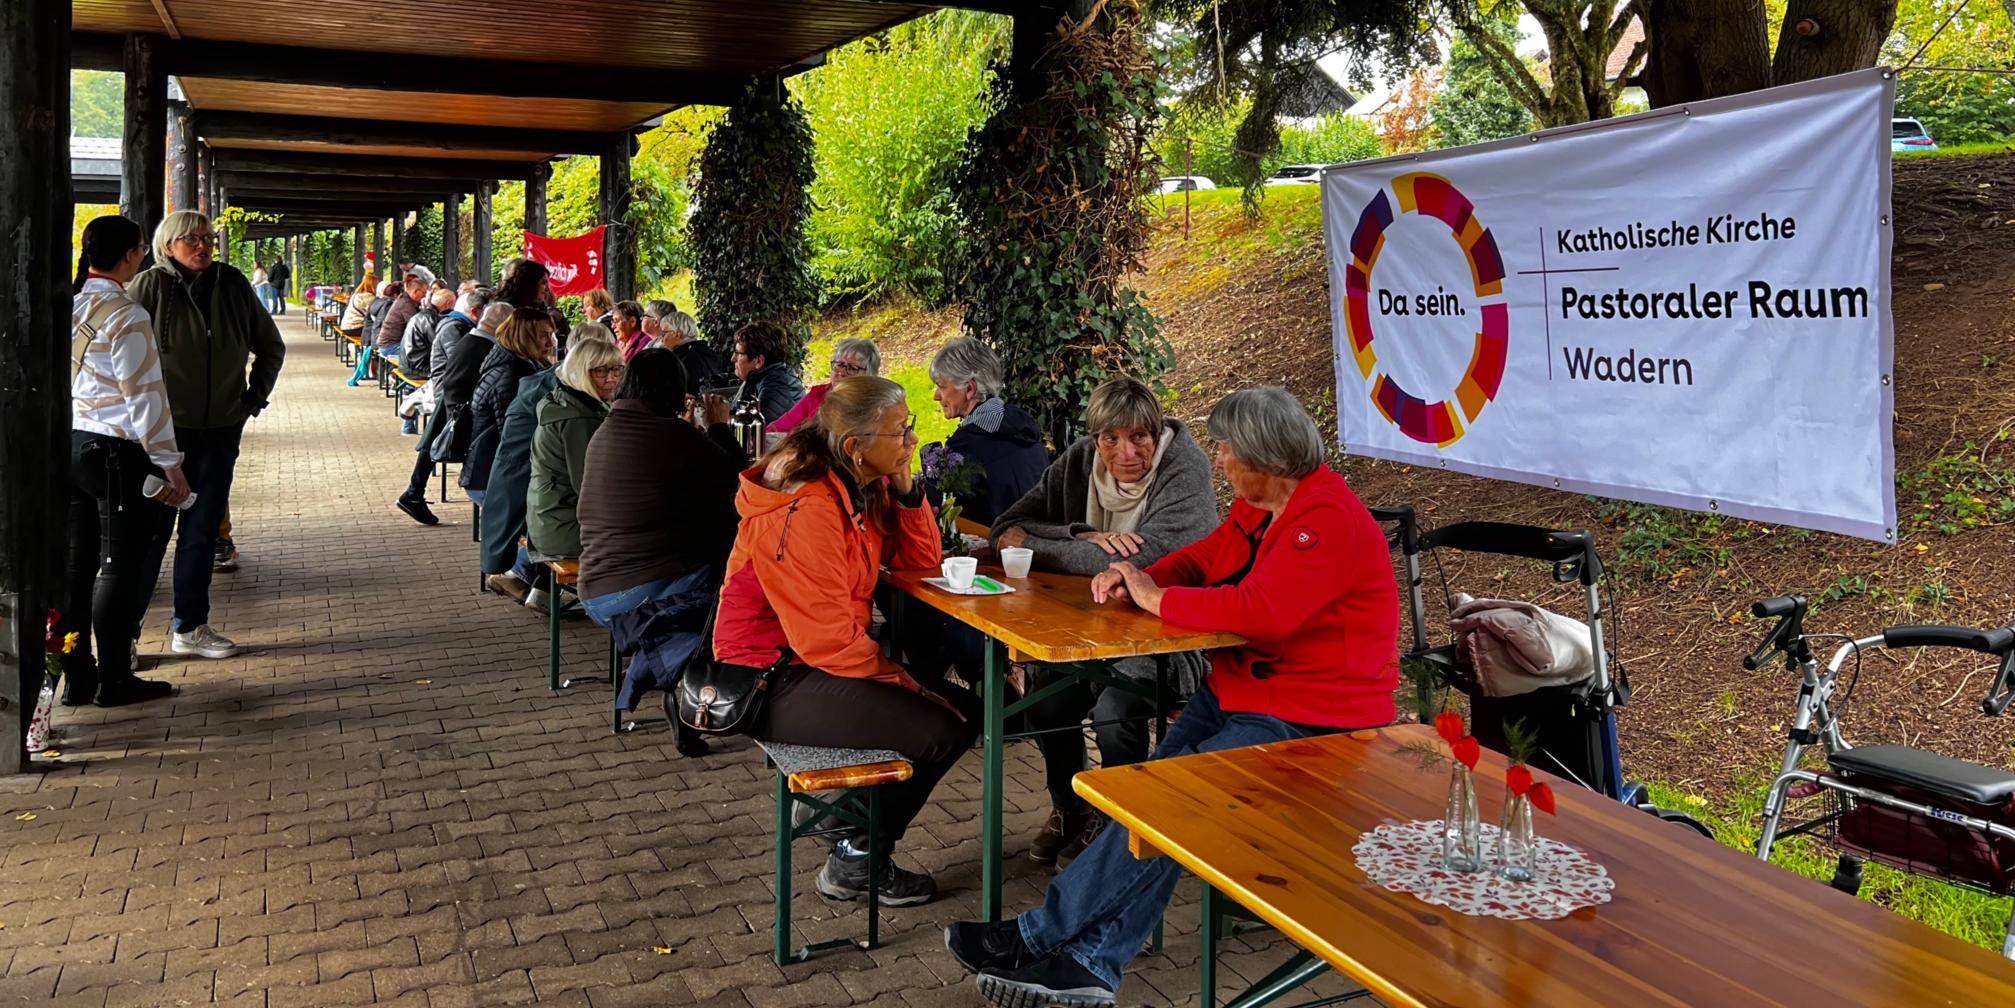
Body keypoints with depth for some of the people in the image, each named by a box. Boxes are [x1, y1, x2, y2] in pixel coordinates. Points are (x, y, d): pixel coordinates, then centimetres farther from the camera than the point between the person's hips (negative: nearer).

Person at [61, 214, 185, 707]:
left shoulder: (65, 306, 8)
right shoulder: (125, 316, -14)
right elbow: (144, 395, -15)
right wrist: (169, 463, -12)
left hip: (69, 444, 8)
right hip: (115, 450, -8)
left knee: (77, 563, 12)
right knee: (119, 565, 0)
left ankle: (76, 676, 19)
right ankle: (113, 680, 7)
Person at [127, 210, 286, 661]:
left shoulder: (232, 284, 5)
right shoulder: (150, 284, -7)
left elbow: (271, 345, 17)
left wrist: (255, 396, 9)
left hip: (220, 430, 4)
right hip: (162, 428, -4)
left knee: (202, 530, 10)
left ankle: (189, 627, 21)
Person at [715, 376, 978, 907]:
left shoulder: (863, 486, 4)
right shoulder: (803, 510, -24)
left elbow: (920, 561, 6)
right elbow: (827, 638, -25)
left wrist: (906, 490, -7)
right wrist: (898, 679, -14)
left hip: (820, 663, 10)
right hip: (772, 683, -10)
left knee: (965, 710, 6)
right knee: (938, 731, -19)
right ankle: (857, 860, 2)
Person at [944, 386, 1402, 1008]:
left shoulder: (1328, 519, -19)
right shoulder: (1256, 508, 11)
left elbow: (1260, 610, -30)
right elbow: (1201, 560, 23)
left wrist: (1157, 598, -17)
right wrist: (1137, 578, 0)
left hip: (1315, 722, -9)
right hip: (1241, 691, 9)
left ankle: (1038, 938, -10)